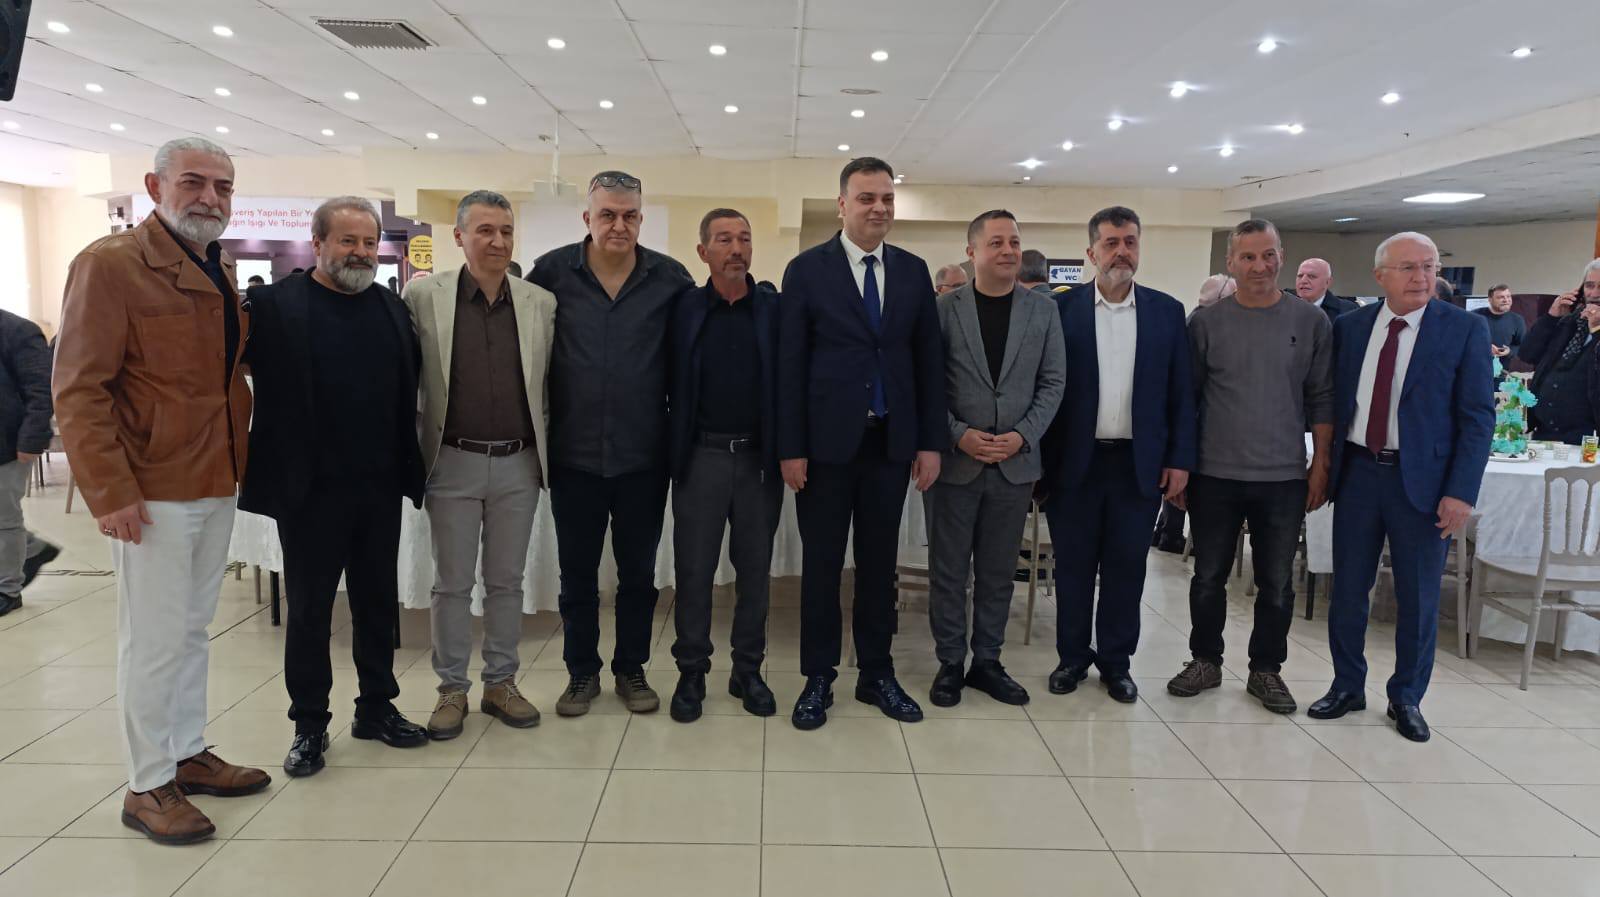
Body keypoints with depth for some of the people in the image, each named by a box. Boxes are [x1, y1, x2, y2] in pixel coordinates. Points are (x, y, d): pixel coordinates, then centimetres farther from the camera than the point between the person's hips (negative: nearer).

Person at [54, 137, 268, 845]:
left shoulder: (221, 270, 12)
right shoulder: (110, 264, -11)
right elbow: (78, 389, -15)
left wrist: (238, 460, 11)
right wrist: (112, 492, -19)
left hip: (216, 486, 7)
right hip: (151, 493, -7)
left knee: (192, 629, 17)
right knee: (155, 639, 2)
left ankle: (187, 754, 31)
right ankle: (147, 786, 16)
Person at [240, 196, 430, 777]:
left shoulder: (393, 308, 8)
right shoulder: (273, 305, -7)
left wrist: (409, 467, 7)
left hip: (381, 488, 4)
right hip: (310, 489, -4)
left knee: (378, 603, 15)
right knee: (309, 610, 9)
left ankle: (377, 707, 30)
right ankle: (309, 724, 23)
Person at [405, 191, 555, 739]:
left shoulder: (541, 303, 2)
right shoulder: (423, 296, -4)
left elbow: (550, 383, 8)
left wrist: (545, 449, 6)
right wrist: (416, 450, -1)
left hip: (519, 464, 2)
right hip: (454, 462, -2)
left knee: (507, 580, 12)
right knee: (452, 583, 8)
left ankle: (501, 683, 25)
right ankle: (452, 689, 22)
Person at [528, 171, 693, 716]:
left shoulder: (669, 278, -2)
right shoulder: (552, 272, -2)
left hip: (643, 455, 0)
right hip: (573, 453, 0)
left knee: (638, 570, 12)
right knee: (577, 571, 12)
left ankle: (632, 669, 29)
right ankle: (581, 672, 29)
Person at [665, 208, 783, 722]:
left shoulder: (775, 309, 2)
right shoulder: (684, 309, 1)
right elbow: (667, 384, 2)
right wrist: (672, 449, -5)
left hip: (760, 456, 1)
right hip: (702, 455, -1)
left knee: (754, 569, 10)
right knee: (693, 570, 5)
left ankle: (748, 670, 23)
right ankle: (692, 672, 19)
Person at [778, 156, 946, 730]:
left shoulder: (914, 271, 8)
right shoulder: (807, 269, -2)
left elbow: (928, 360, 8)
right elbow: (790, 364, -4)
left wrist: (931, 441, 3)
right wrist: (791, 447, -9)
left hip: (891, 443, 3)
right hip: (827, 443, -3)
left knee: (880, 563, 12)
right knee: (821, 564, 7)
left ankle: (876, 674, 25)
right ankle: (818, 679, 20)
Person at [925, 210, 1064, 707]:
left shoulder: (1043, 309, 5)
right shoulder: (943, 308, -3)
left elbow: (1053, 383, 5)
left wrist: (1023, 436, -8)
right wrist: (959, 435, -13)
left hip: (1015, 463, 2)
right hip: (954, 461, -2)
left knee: (998, 572, 11)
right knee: (948, 570, 6)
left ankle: (987, 661, 25)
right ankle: (950, 663, 20)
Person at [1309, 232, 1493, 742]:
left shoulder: (1464, 330, -4)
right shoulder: (1350, 327, 4)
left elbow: (1478, 418, -6)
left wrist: (1461, 491, -12)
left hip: (1423, 480, -2)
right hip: (1357, 472, 2)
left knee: (1418, 599, 8)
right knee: (1347, 591, 10)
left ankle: (1406, 698, 26)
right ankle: (1347, 686, 27)